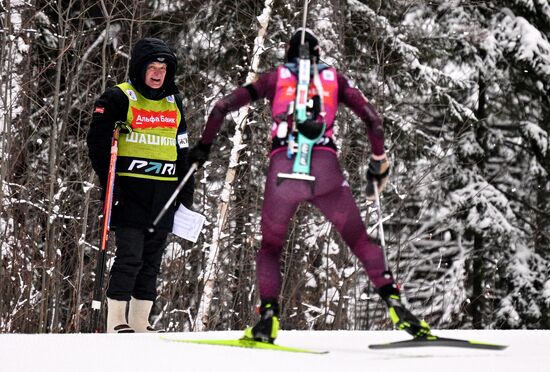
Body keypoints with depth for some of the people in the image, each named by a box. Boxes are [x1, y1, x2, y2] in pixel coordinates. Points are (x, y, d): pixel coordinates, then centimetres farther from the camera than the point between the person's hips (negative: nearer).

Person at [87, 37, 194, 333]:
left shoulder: (174, 104, 17)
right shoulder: (118, 98, -3)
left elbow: (183, 152, 23)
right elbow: (97, 141, -7)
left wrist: (186, 194, 18)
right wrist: (109, 182, -14)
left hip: (164, 194, 6)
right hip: (130, 191, -6)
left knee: (152, 260, 6)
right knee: (130, 256, -11)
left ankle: (140, 324, 11)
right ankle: (116, 322, -6)